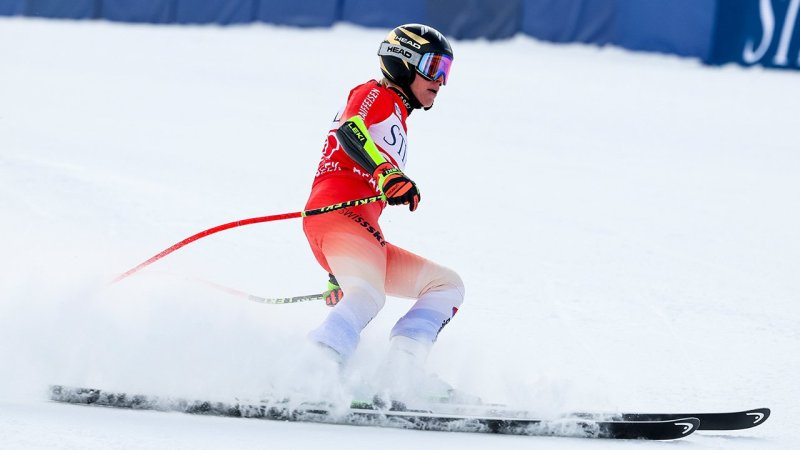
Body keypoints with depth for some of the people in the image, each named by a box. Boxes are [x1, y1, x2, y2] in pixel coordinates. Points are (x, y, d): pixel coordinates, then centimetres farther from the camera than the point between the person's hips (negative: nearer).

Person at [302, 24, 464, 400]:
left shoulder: (395, 122, 35)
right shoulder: (377, 95, 9)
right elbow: (348, 130, -15)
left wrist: (340, 276, 33)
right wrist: (386, 173, -32)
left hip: (362, 234, 9)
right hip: (337, 213, -9)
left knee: (446, 285, 9)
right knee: (368, 295, -33)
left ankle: (400, 378, -12)